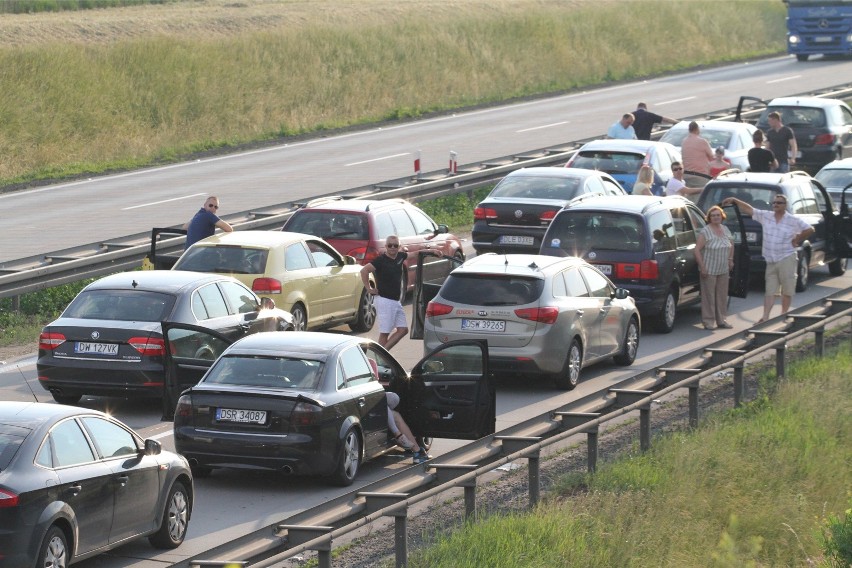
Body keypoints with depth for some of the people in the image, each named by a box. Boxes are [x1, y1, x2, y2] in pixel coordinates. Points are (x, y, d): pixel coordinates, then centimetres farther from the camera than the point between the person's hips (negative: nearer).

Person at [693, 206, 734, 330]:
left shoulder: (725, 230, 9)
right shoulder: (705, 232, -11)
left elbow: (731, 244, 26)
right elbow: (696, 250, -15)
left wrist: (730, 259, 18)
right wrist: (702, 266, -18)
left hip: (723, 270, 6)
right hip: (709, 270, -6)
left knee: (722, 295, 10)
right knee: (709, 295, -3)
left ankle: (721, 319, 19)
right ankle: (709, 321, 2)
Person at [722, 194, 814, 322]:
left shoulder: (793, 220, -4)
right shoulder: (765, 216, 5)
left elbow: (809, 230, 2)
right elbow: (749, 209, 9)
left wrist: (797, 240, 1)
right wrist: (734, 200, 3)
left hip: (786, 259, -4)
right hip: (770, 261, 4)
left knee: (787, 290, 2)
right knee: (770, 291, 2)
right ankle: (765, 317, -2)